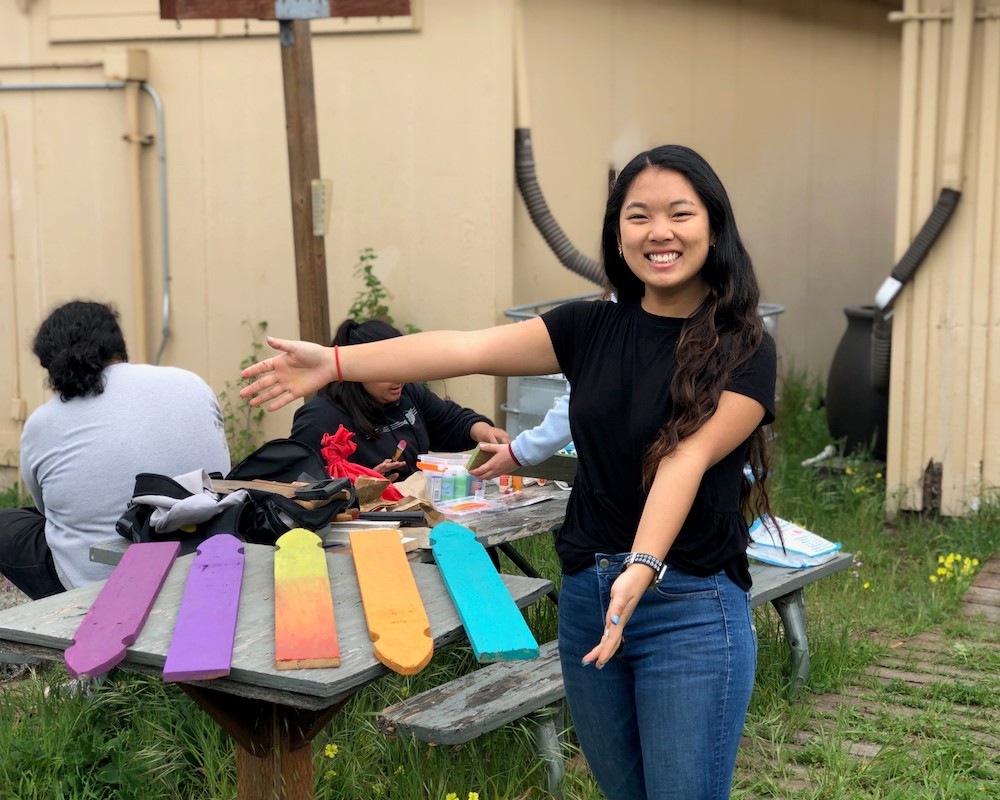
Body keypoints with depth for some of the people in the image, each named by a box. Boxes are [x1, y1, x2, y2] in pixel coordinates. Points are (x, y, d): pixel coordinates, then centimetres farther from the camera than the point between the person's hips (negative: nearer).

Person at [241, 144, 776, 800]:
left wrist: (643, 569, -34)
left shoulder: (745, 350, -7)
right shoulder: (592, 328, 5)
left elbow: (687, 458, -20)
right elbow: (470, 348, -5)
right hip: (585, 595, 5)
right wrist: (335, 363, -14)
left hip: (691, 607, -4)